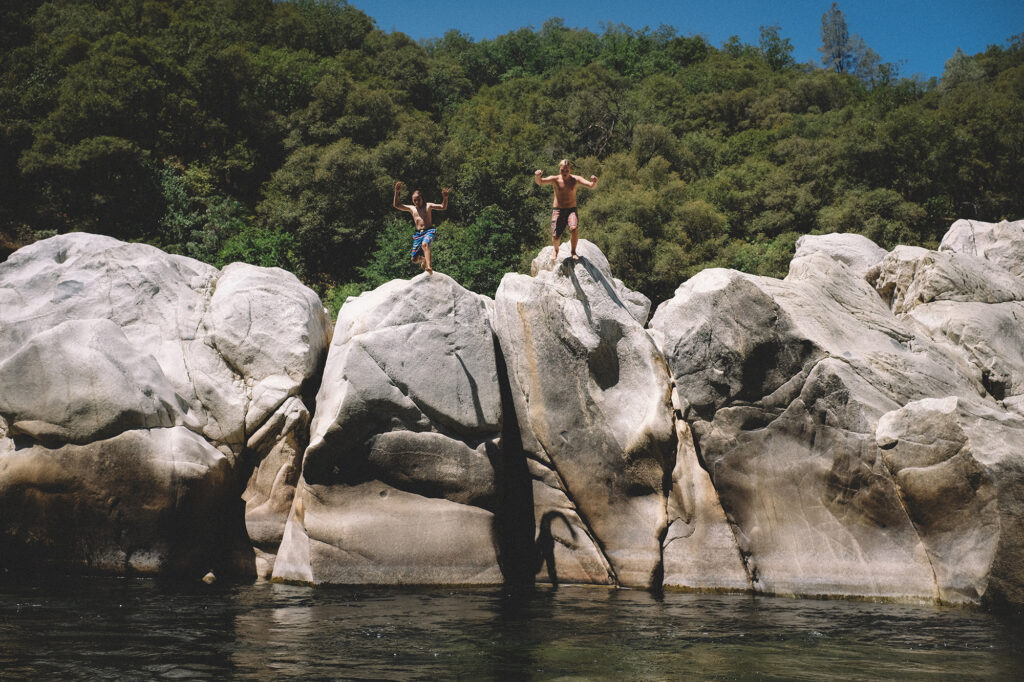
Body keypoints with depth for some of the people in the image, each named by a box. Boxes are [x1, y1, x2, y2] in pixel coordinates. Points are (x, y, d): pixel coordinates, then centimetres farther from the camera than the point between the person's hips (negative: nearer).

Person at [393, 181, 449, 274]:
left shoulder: (428, 206, 9)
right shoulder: (411, 208, 15)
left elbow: (443, 207, 2)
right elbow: (396, 205, 9)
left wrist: (445, 198, -18)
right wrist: (396, 192, -3)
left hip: (429, 231, -4)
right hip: (418, 233, 4)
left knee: (424, 244, -38)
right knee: (414, 259, -1)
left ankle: (428, 267, -50)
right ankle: (423, 259, 36)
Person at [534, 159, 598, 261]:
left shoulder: (575, 179, -2)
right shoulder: (555, 179, -3)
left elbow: (591, 186, -14)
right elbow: (539, 182, -16)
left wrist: (594, 182, -38)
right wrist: (537, 176, -40)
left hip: (571, 210, 0)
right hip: (558, 210, 0)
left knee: (574, 228, -29)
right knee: (555, 237, -9)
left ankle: (573, 251, -4)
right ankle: (556, 250, 28)